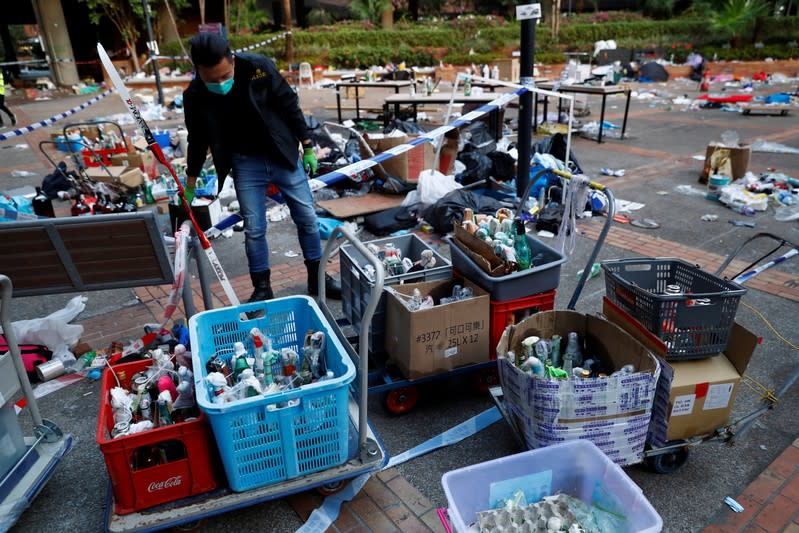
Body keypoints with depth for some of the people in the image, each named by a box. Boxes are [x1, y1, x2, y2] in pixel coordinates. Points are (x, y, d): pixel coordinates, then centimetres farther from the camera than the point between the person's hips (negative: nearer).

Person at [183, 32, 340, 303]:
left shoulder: (259, 68, -20)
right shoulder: (195, 96, -14)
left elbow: (290, 106, -8)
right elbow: (198, 141, 1)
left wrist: (308, 147, -5)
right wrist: (190, 186, 9)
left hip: (283, 155, 0)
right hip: (245, 164, 0)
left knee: (307, 218, 6)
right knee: (253, 229, 0)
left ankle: (317, 278, 23)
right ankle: (262, 288, 18)